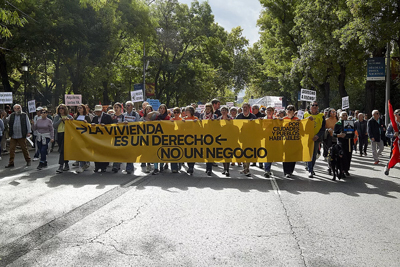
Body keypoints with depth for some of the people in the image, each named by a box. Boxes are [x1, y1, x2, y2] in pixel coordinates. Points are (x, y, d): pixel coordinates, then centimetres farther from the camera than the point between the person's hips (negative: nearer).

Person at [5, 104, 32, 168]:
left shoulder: (24, 115, 1)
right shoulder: (12, 115, 8)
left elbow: (28, 124, -2)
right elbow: (7, 121, 17)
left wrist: (28, 132, -9)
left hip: (21, 136, -3)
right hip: (13, 136, 3)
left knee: (24, 148, 6)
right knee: (11, 149, 2)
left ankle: (28, 160, 21)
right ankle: (11, 163, 9)